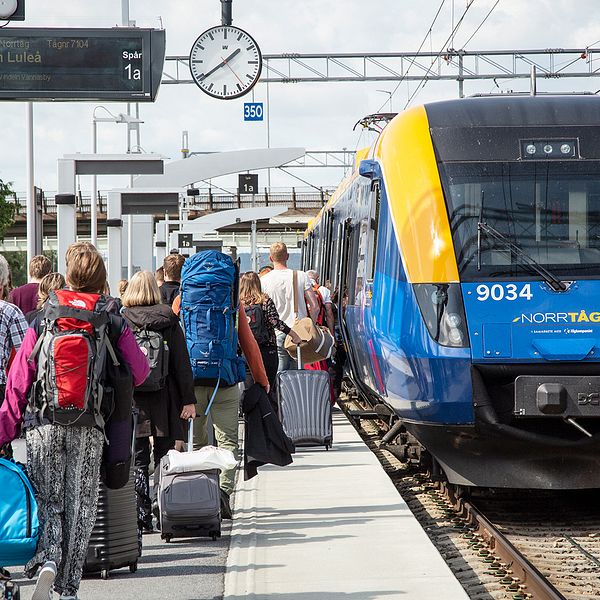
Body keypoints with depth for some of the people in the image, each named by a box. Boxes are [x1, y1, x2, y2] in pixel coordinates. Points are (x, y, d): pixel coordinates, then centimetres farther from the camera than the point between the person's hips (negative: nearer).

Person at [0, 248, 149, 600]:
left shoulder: (41, 323, 1)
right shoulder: (114, 325, -1)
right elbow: (139, 372, 5)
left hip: (44, 425, 0)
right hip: (90, 430, 0)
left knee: (48, 501, 9)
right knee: (80, 507, 8)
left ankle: (47, 561, -17)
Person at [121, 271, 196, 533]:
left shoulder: (120, 320, -3)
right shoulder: (168, 320, 0)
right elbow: (182, 362, -1)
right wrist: (188, 400, 2)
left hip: (131, 401, -1)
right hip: (164, 401, 1)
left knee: (138, 462, 4)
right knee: (165, 460, 8)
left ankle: (142, 517, 0)